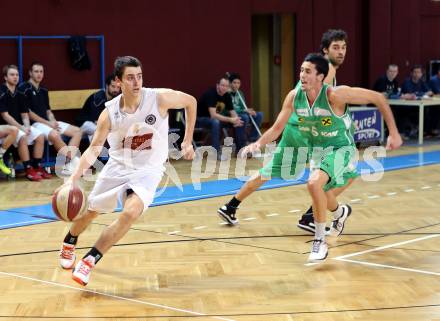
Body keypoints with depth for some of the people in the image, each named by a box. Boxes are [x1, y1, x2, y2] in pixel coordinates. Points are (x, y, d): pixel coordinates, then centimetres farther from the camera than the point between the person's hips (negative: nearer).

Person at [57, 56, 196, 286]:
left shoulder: (160, 98, -19)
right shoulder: (110, 112, -15)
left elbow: (190, 101, 0)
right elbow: (94, 149, -14)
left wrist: (187, 141, 1)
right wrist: (74, 177, -29)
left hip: (147, 170, -2)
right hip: (117, 166, 2)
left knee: (130, 213, -28)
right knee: (89, 211, 17)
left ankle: (89, 260, -14)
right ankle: (69, 243, 51)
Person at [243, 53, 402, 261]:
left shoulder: (335, 95, -31)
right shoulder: (294, 97, -16)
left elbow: (378, 98, -23)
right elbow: (277, 128, -5)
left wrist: (393, 133, -22)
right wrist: (258, 144, -24)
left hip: (341, 149, -6)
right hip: (317, 150, 7)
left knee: (314, 183, -30)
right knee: (320, 191, 26)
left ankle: (320, 241, -15)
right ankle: (340, 213, 63)